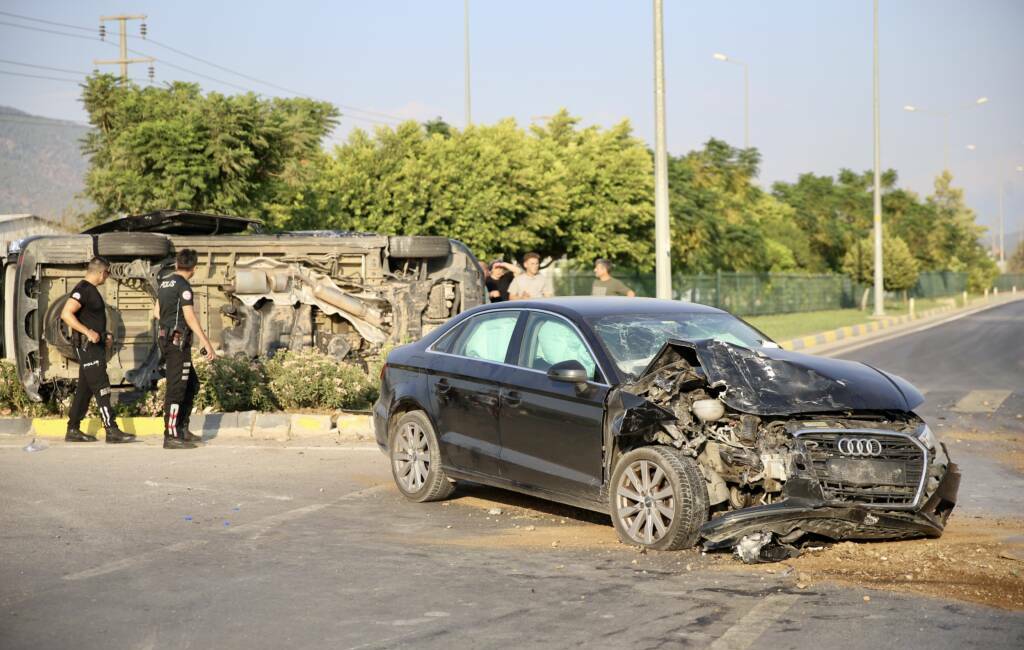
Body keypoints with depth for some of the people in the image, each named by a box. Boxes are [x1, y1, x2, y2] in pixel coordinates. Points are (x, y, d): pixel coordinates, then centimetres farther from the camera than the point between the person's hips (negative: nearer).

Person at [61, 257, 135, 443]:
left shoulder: (91, 290, 18)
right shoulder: (82, 290, -13)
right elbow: (66, 314, -24)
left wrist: (104, 335, 16)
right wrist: (88, 332, -28)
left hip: (96, 346, 10)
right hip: (86, 346, -10)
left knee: (84, 389, 11)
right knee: (101, 387, -12)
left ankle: (73, 430, 15)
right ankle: (111, 430, -14)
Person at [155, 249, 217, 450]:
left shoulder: (165, 283, 13)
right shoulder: (183, 286, -13)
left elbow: (157, 311, 24)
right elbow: (190, 318, -18)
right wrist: (206, 343, -17)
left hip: (165, 339, 9)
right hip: (178, 342, -9)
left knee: (192, 384, 16)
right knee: (176, 388, -7)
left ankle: (182, 428, 17)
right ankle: (171, 436, -7)